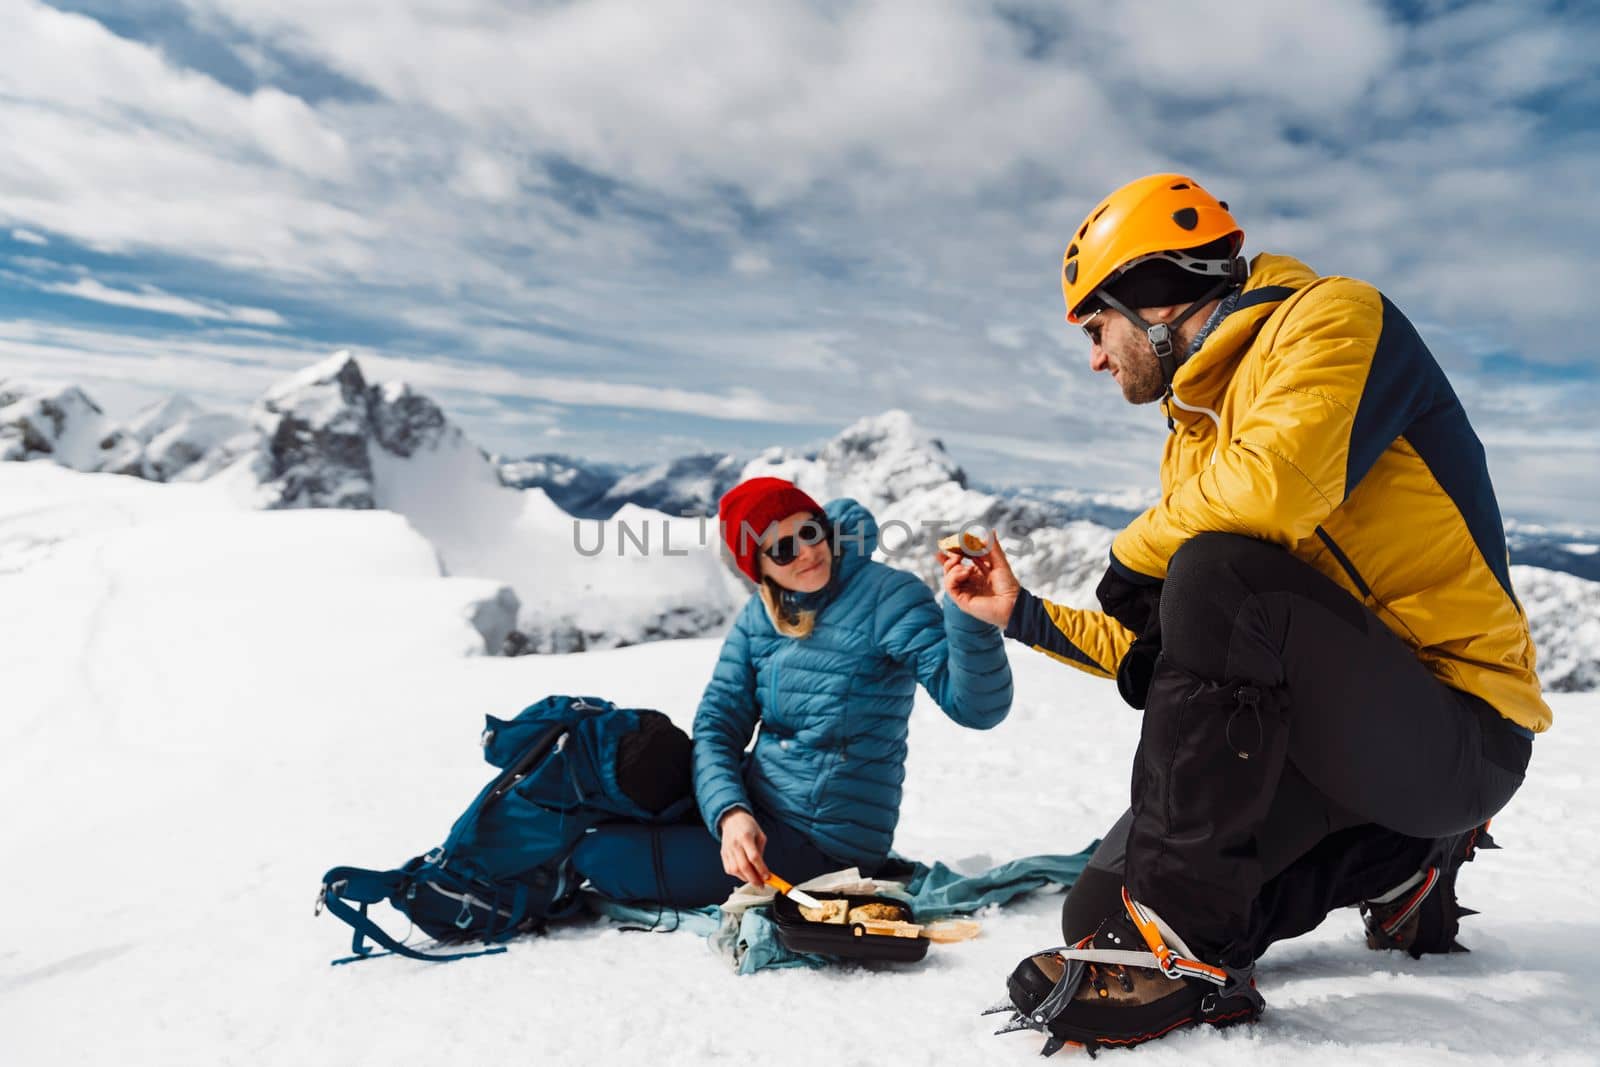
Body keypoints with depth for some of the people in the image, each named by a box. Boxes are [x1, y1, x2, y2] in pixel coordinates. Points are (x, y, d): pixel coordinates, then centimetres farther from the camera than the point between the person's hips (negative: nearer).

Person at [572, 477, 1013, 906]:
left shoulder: (886, 597, -17)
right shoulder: (759, 613, 1)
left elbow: (979, 706, -24)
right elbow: (717, 721, -3)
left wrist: (969, 612, -42)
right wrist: (729, 812, -22)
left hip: (822, 843, -7)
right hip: (754, 814, 7)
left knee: (599, 857, -12)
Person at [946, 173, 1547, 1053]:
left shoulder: (1334, 319, -9)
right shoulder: (1198, 434, 13)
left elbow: (1273, 486, -32)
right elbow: (1162, 654, 15)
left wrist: (1136, 553, -14)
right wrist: (1026, 616, 16)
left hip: (1458, 728, -8)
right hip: (1336, 733, 8)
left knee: (1219, 574, -32)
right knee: (1100, 912, 1)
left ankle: (1183, 954, -25)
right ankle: (1395, 857, 18)